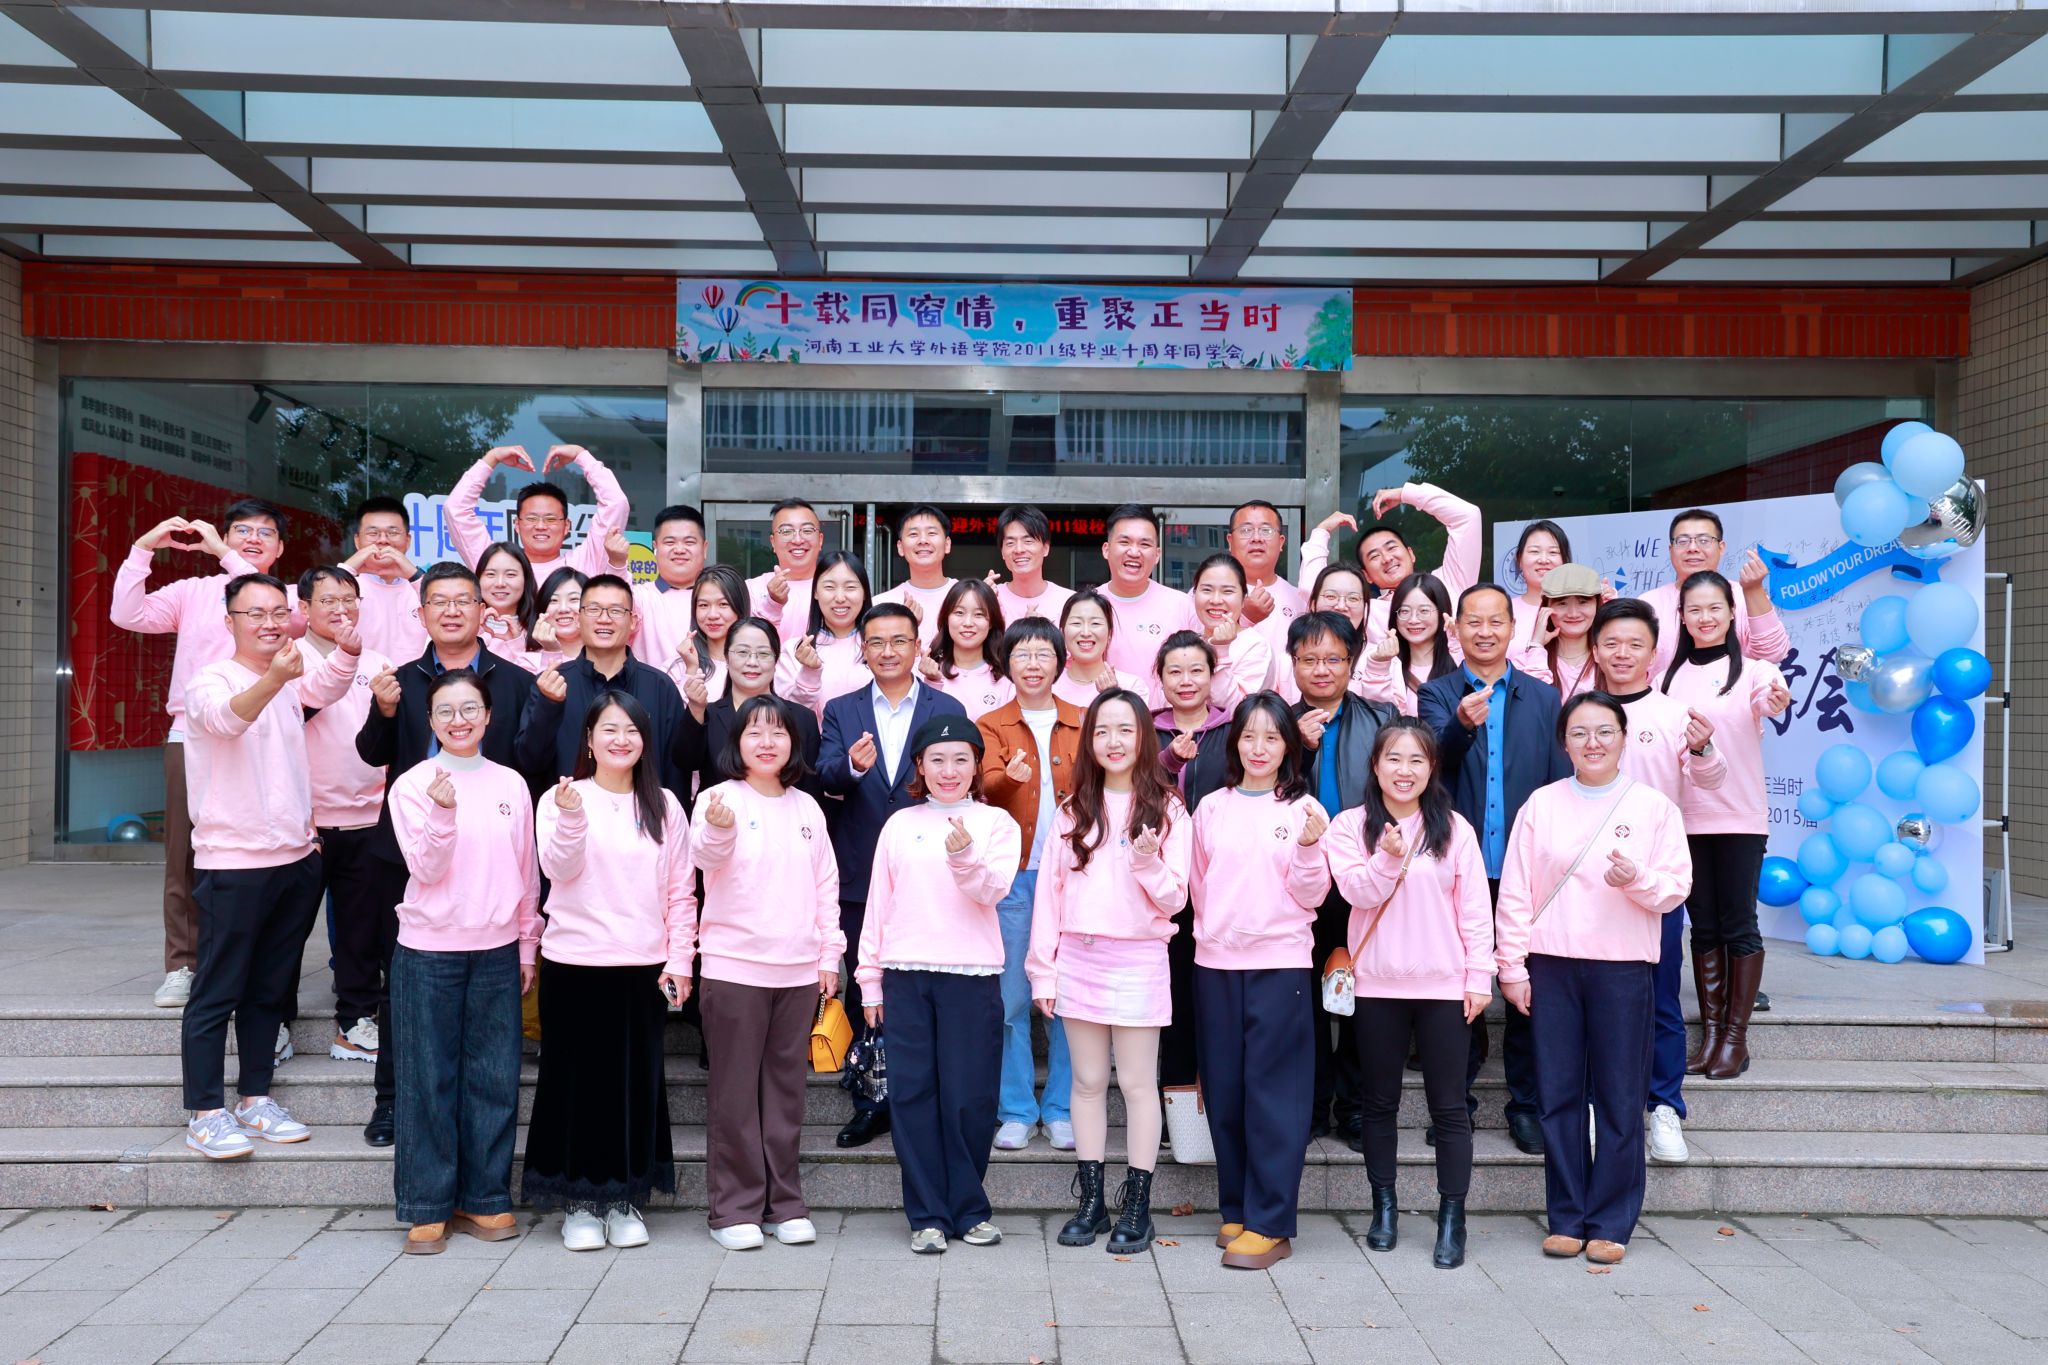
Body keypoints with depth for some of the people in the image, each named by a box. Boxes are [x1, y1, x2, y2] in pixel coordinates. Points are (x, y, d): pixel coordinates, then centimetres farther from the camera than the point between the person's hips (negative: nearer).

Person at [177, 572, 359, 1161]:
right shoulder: (210, 679, -8)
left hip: (296, 857, 7)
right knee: (217, 992, -2)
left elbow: (327, 686, -9)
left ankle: (255, 1099, 23)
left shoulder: (292, 680, 11)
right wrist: (275, 678, -51)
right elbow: (227, 716, -30)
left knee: (270, 989, 14)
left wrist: (347, 650, -31)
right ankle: (205, 1113, 5)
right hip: (232, 862, -7)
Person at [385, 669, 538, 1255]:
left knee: (494, 1078, 6)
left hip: (497, 950, 3)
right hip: (428, 950, -2)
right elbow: (425, 868, -9)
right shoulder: (413, 785, -2)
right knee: (429, 1079, 3)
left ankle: (485, 1198, 18)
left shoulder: (510, 784, 6)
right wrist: (443, 813, -24)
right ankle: (427, 1207, 13)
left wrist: (527, 946, 11)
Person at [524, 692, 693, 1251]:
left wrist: (679, 959, -1)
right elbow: (558, 869, -12)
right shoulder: (560, 797, 1)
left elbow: (681, 891, 6)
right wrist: (571, 817, -29)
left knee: (637, 1079, 6)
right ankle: (580, 1201, 17)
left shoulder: (664, 806, 7)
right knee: (578, 1079, 4)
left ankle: (625, 1200, 19)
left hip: (643, 967, 2)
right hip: (574, 963, -2)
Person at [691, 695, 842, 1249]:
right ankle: (735, 1208, 11)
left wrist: (830, 955, 8)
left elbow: (826, 884, 14)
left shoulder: (806, 807, 11)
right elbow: (707, 856, -23)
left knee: (786, 1088, 10)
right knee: (736, 1090, 2)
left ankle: (785, 1203, 19)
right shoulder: (722, 798, -4)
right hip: (734, 966, -4)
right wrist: (718, 829, -46)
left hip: (798, 969, 4)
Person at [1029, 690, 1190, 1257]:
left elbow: (1173, 900, -2)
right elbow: (1050, 890, 7)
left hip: (1138, 959, -3)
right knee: (1088, 1082, 9)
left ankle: (1137, 1206, 12)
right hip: (1078, 957, 3)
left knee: (1137, 1083, 3)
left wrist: (1148, 864, -22)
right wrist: (1043, 970, 3)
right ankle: (1091, 1201, 18)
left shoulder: (1167, 810, 0)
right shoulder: (1074, 810, 8)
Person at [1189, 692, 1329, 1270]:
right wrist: (1209, 931, 11)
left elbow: (1311, 896, -1)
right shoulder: (1211, 808, 10)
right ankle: (1235, 1208, 20)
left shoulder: (1303, 810, 2)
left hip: (1280, 962, -3)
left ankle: (1271, 1222, 1)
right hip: (1216, 962, 3)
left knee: (1273, 1091, -3)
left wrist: (1310, 848, -16)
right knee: (1224, 1089, 7)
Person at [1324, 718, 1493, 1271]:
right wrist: (1388, 858, -26)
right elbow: (1357, 891, -9)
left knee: (1449, 1104, 3)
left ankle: (1452, 1217, 11)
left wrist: (1479, 977, -2)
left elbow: (1475, 908, 2)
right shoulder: (1350, 826, 2)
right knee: (1380, 1101, 11)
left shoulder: (1454, 828, 3)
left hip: (1444, 985, 0)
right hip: (1377, 985, 0)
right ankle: (1384, 1207, 24)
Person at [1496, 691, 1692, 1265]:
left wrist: (1637, 879, -19)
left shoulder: (1653, 806, 4)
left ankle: (1610, 1223, 13)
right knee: (1559, 1095, 5)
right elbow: (1515, 892, 4)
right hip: (1552, 965, 1)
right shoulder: (1541, 804, 6)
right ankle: (1567, 1218, 16)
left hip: (1623, 966, -1)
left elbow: (1676, 887, 2)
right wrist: (1512, 968, 0)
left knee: (1620, 1099, 2)